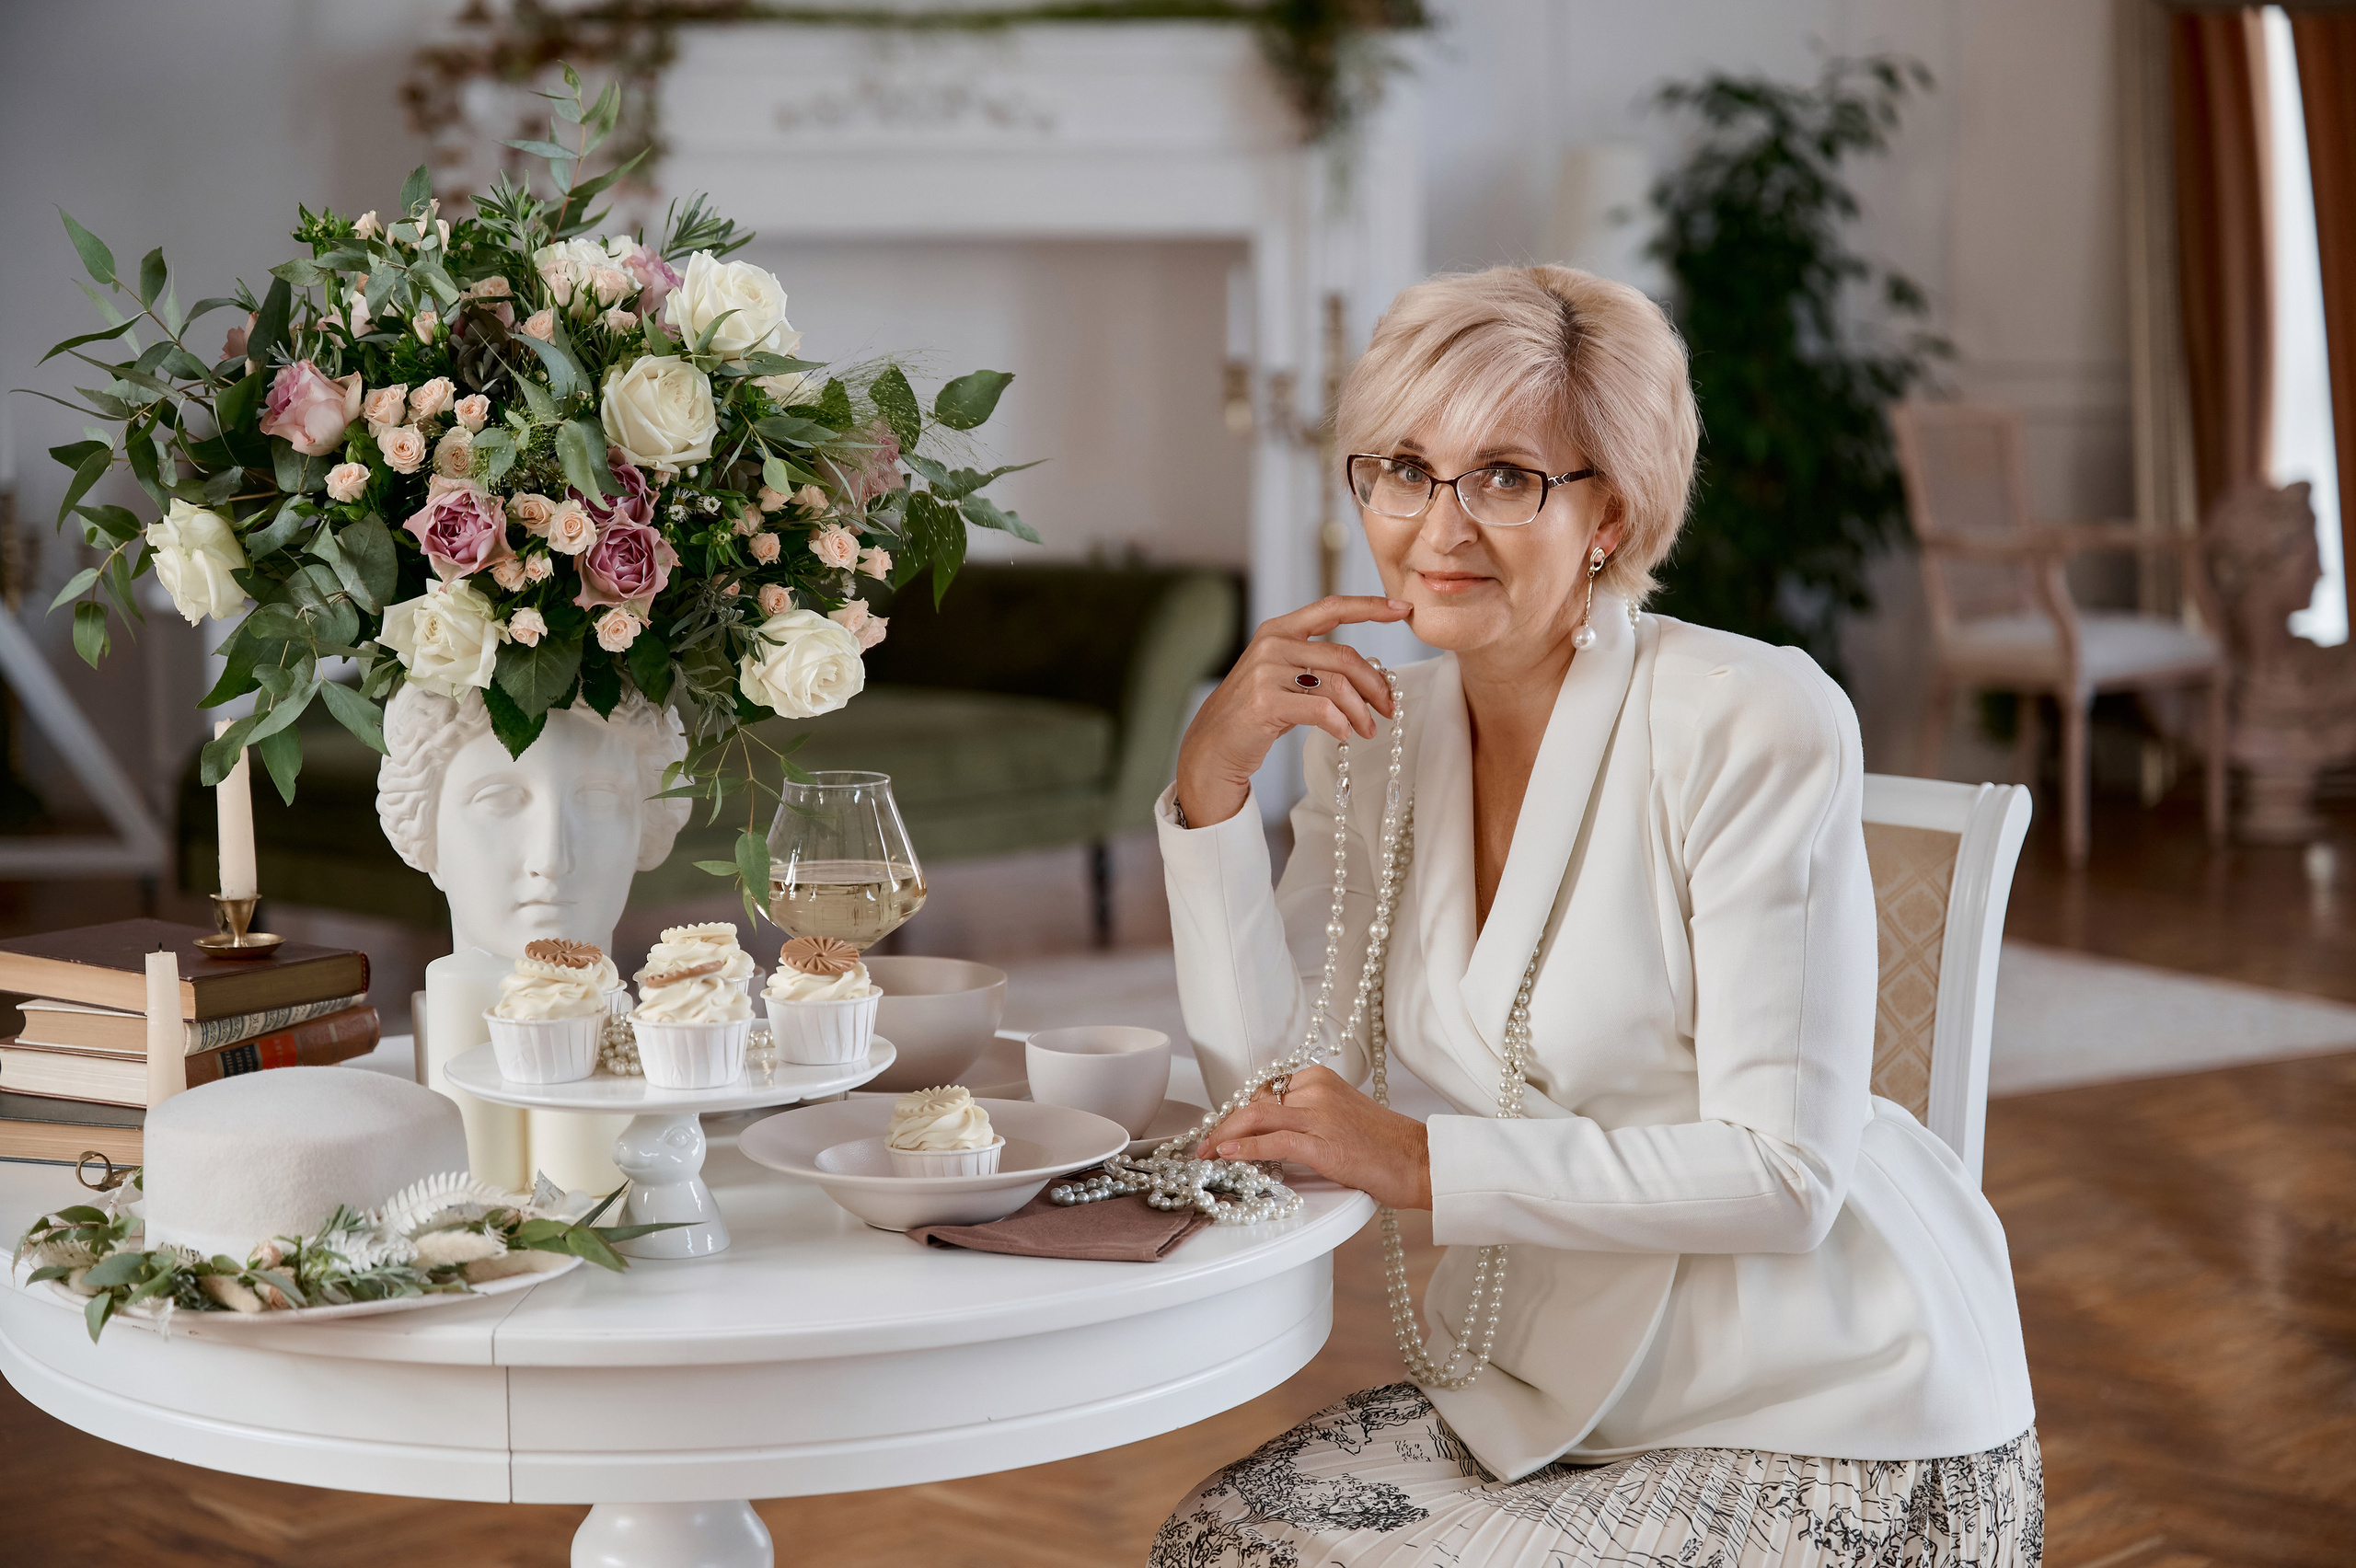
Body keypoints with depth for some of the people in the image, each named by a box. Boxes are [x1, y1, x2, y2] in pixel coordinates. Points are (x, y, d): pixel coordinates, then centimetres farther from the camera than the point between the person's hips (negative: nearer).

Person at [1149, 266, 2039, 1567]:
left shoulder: (1757, 726, -17)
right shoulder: (1383, 729, 3)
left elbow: (1783, 1175, -21)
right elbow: (1267, 1087, -1)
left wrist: (1421, 1164, -24)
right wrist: (1215, 773, -10)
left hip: (1835, 1421, -6)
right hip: (1553, 1386, 6)